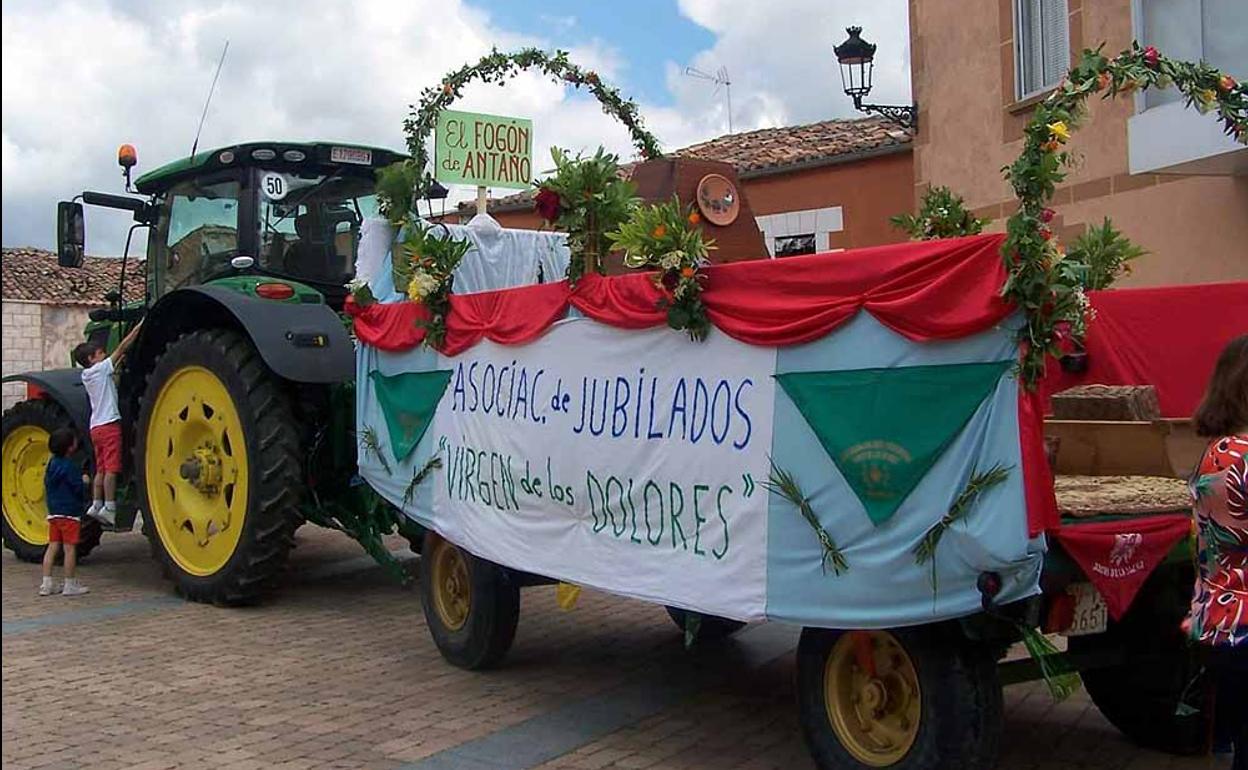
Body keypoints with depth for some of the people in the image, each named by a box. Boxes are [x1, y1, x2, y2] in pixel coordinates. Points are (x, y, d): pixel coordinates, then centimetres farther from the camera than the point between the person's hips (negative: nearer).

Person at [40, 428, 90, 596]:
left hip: (53, 513, 8)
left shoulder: (52, 463, 8)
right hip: (69, 513, -8)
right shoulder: (69, 467, -16)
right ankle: (70, 585, 3)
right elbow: (79, 490, -16)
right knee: (70, 549, -1)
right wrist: (84, 481, 5)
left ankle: (46, 584, 10)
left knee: (52, 547, 10)